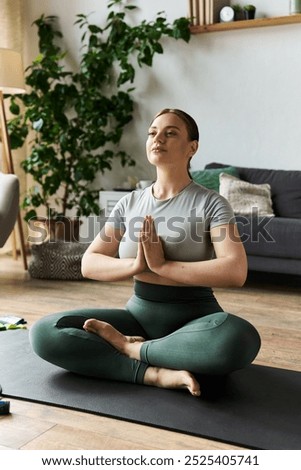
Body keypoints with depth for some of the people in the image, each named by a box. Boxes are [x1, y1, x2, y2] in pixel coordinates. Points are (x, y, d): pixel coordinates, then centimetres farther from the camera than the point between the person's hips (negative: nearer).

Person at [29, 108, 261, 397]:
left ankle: (130, 348, -16)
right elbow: (89, 265, 2)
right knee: (44, 333, -16)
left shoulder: (210, 203, -6)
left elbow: (235, 272, -21)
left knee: (239, 337, -38)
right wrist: (136, 265, -18)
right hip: (138, 314, 4)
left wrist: (162, 266, -22)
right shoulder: (130, 203, 7)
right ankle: (158, 373, -23)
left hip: (194, 318, -3)